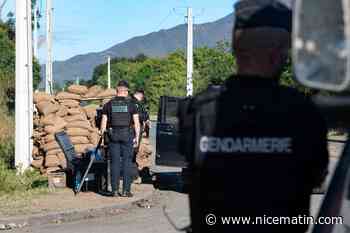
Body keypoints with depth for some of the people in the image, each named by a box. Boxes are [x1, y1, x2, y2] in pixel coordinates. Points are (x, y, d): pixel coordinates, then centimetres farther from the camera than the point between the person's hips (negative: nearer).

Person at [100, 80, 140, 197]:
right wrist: (137, 136, 3)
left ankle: (115, 190, 4)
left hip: (113, 134, 2)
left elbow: (103, 122, 4)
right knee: (127, 162, 2)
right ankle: (126, 190, 0)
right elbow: (136, 122, -3)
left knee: (115, 162, 4)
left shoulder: (109, 104, 4)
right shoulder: (131, 104, 0)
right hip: (127, 134, -1)